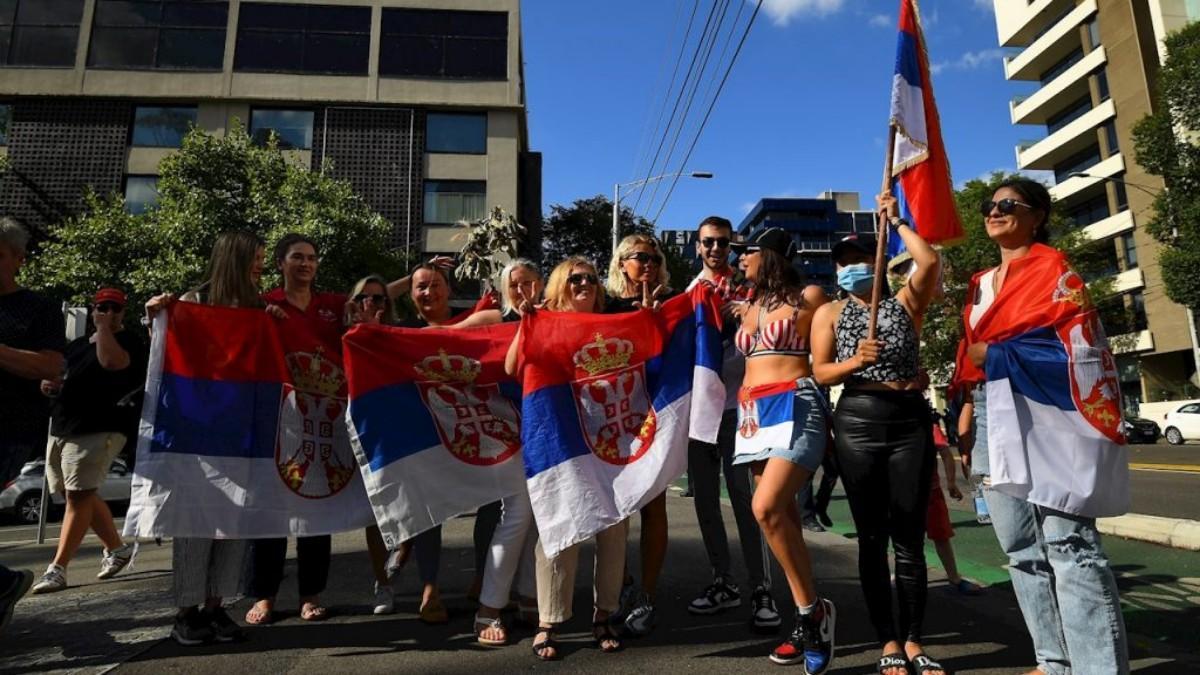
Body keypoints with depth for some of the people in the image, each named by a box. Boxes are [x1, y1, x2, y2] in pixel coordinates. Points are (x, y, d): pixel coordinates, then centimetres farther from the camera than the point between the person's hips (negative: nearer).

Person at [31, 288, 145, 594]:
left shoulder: (129, 341, -4)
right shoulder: (77, 344, 20)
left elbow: (111, 361, -26)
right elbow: (54, 374, 28)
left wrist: (105, 327, -17)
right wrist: (49, 384, 5)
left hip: (97, 431, -8)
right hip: (62, 429, 9)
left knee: (78, 495, -10)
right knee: (83, 495, 13)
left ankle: (57, 569, -6)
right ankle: (118, 548, 26)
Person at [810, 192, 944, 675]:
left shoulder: (906, 302, 12)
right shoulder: (830, 313, 10)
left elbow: (930, 262, -7)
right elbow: (820, 372, 0)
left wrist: (895, 220, 1)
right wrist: (854, 361, -18)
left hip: (911, 420, 1)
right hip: (858, 422, 0)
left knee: (910, 536, 4)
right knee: (872, 536, 3)